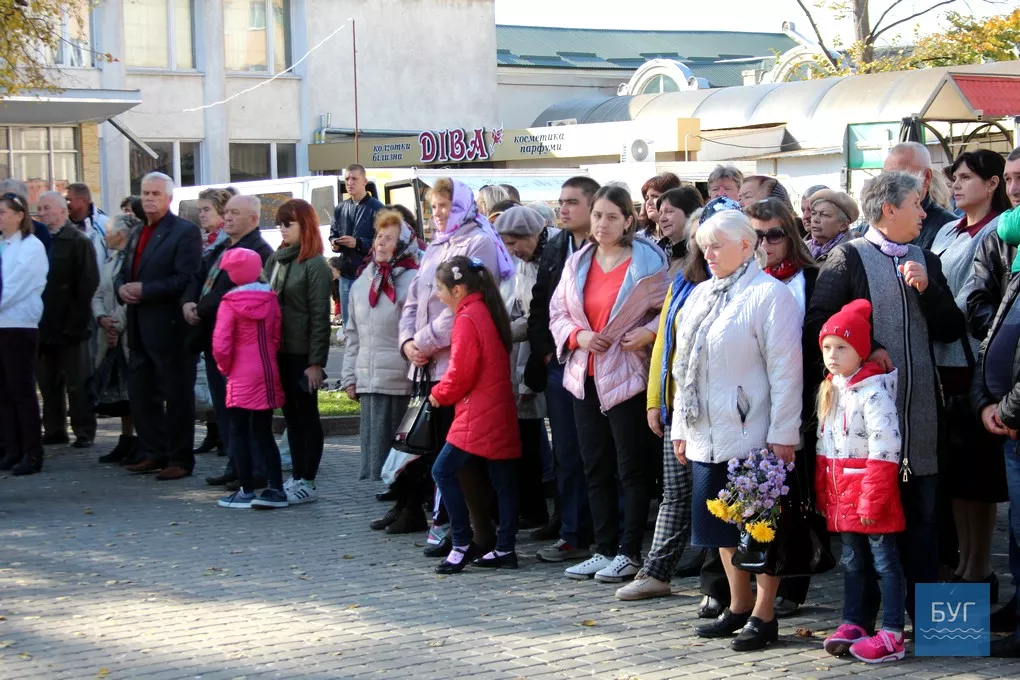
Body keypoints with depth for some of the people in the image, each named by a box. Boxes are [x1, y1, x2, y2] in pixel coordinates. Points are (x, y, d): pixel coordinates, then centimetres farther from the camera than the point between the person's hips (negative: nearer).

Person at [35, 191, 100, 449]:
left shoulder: (78, 242, -5)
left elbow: (88, 284, -10)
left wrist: (76, 322, -15)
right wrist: (36, 320, 4)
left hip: (69, 328, -5)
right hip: (45, 327, 6)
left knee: (77, 384, 0)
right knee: (48, 383, 9)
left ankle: (85, 432, 6)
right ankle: (54, 430, 16)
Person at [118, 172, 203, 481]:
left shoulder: (185, 232, -9)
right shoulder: (138, 234, 18)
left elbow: (187, 279, -18)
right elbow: (124, 273, 21)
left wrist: (144, 290, -19)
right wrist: (122, 287, -3)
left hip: (169, 327, -8)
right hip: (140, 328, 8)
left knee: (177, 395, -1)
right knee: (141, 394, 12)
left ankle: (180, 460, 6)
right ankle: (153, 454, 22)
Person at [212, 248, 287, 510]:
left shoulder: (230, 303, -11)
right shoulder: (270, 299, 2)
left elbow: (221, 345, -15)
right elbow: (276, 337, 4)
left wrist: (225, 367, 1)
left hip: (241, 377, -5)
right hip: (268, 374, 5)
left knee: (239, 432, 4)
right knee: (264, 432, 12)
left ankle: (247, 491, 5)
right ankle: (275, 488, 7)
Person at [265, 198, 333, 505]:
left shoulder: (315, 264, -9)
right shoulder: (275, 260, 12)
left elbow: (320, 315, -13)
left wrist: (316, 361, -16)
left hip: (301, 353, -7)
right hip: (278, 351, 7)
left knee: (306, 416, 1)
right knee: (291, 416, 12)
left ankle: (307, 483, 6)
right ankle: (296, 477, 18)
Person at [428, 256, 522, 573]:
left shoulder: (467, 319, -13)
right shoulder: (488, 312, 15)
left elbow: (461, 372, -16)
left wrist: (439, 394, 1)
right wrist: (445, 391, 21)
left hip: (477, 415, -10)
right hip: (500, 413, 10)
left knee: (443, 470, -6)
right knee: (504, 481, 7)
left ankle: (462, 544, -6)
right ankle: (504, 549, 10)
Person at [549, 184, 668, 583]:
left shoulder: (648, 261, -6)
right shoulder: (577, 263, 10)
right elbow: (557, 313, 13)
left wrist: (648, 333, -19)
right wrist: (576, 335, -5)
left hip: (626, 377, -6)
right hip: (585, 377, 6)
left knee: (632, 468, -2)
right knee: (595, 469, 10)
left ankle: (629, 553, 5)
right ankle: (604, 550, 17)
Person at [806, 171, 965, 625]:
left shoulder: (925, 261, 17)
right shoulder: (849, 257, -1)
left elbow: (951, 330, 12)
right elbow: (818, 322, -9)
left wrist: (928, 289, -3)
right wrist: (867, 350, -16)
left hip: (920, 411, 5)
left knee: (923, 514, 6)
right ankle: (864, 616, 9)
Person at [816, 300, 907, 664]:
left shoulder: (873, 390, -16)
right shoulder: (830, 390, 12)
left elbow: (884, 449, -20)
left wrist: (873, 499, -21)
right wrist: (823, 493, 14)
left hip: (870, 486, -8)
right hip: (841, 491, 8)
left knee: (884, 561, -2)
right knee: (851, 561, 16)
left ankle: (892, 634, -1)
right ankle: (852, 625, 24)